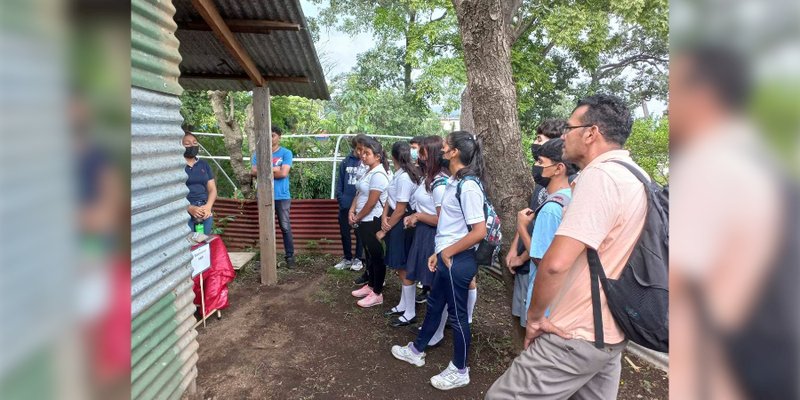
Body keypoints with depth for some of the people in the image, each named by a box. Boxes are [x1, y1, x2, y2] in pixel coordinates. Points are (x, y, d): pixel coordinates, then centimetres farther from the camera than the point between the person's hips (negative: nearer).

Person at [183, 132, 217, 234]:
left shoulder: (204, 164, 14)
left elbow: (212, 189, 11)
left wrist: (208, 206, -6)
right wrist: (189, 208, -17)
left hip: (205, 211, 4)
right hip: (183, 212, -4)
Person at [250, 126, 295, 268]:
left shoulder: (286, 153, -2)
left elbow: (283, 173, -14)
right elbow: (254, 172, -4)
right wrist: (273, 169, -13)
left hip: (282, 196, -3)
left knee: (285, 227, 1)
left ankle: (290, 256, 9)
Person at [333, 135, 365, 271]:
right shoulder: (346, 162, 0)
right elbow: (340, 182, 5)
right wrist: (340, 198, -4)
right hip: (345, 204, 3)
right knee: (344, 232, 13)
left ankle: (358, 259, 26)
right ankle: (347, 258, 29)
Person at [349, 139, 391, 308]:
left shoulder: (378, 175, -20)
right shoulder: (369, 172, 10)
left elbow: (371, 203, -21)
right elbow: (359, 194, 12)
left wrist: (357, 218, -9)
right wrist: (352, 211, -2)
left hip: (372, 222, -10)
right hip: (364, 221, 10)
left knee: (377, 257, 1)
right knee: (369, 255, 19)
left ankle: (377, 294, 12)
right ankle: (370, 285, 33)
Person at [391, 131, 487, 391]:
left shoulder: (468, 186, -21)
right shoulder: (454, 182, 7)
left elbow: (479, 231, -25)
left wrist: (448, 252, -15)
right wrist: (438, 252, 11)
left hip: (458, 261, -9)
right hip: (448, 258, 9)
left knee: (457, 314, 8)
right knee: (434, 304, 22)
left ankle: (459, 371, 28)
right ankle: (416, 351, 43)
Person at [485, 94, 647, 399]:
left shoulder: (599, 175, -22)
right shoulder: (635, 177, 9)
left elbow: (556, 263, -29)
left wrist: (534, 316, -13)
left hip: (577, 336, -9)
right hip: (611, 332, 10)